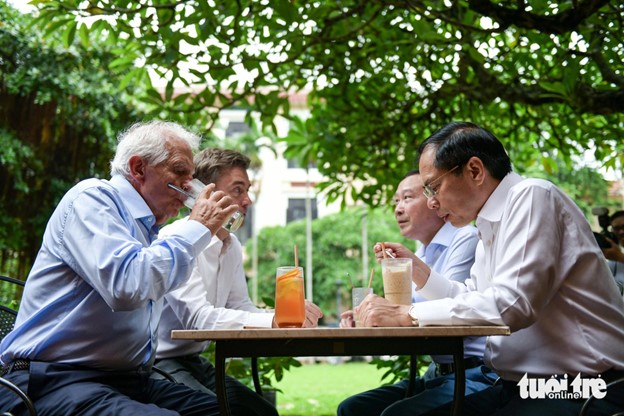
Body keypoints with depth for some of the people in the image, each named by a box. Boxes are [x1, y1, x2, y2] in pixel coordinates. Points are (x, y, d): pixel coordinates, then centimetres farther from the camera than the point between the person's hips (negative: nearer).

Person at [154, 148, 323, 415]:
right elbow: (198, 317, -30)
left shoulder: (232, 246, 7)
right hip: (159, 364, -8)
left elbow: (241, 309, 4)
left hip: (195, 362, 8)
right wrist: (274, 320, -35)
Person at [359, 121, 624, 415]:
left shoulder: (532, 197, -13)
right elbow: (472, 302, 23)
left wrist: (404, 315, -18)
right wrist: (416, 268, 13)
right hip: (522, 387, 9)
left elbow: (510, 305, -23)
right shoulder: (490, 228, 14)